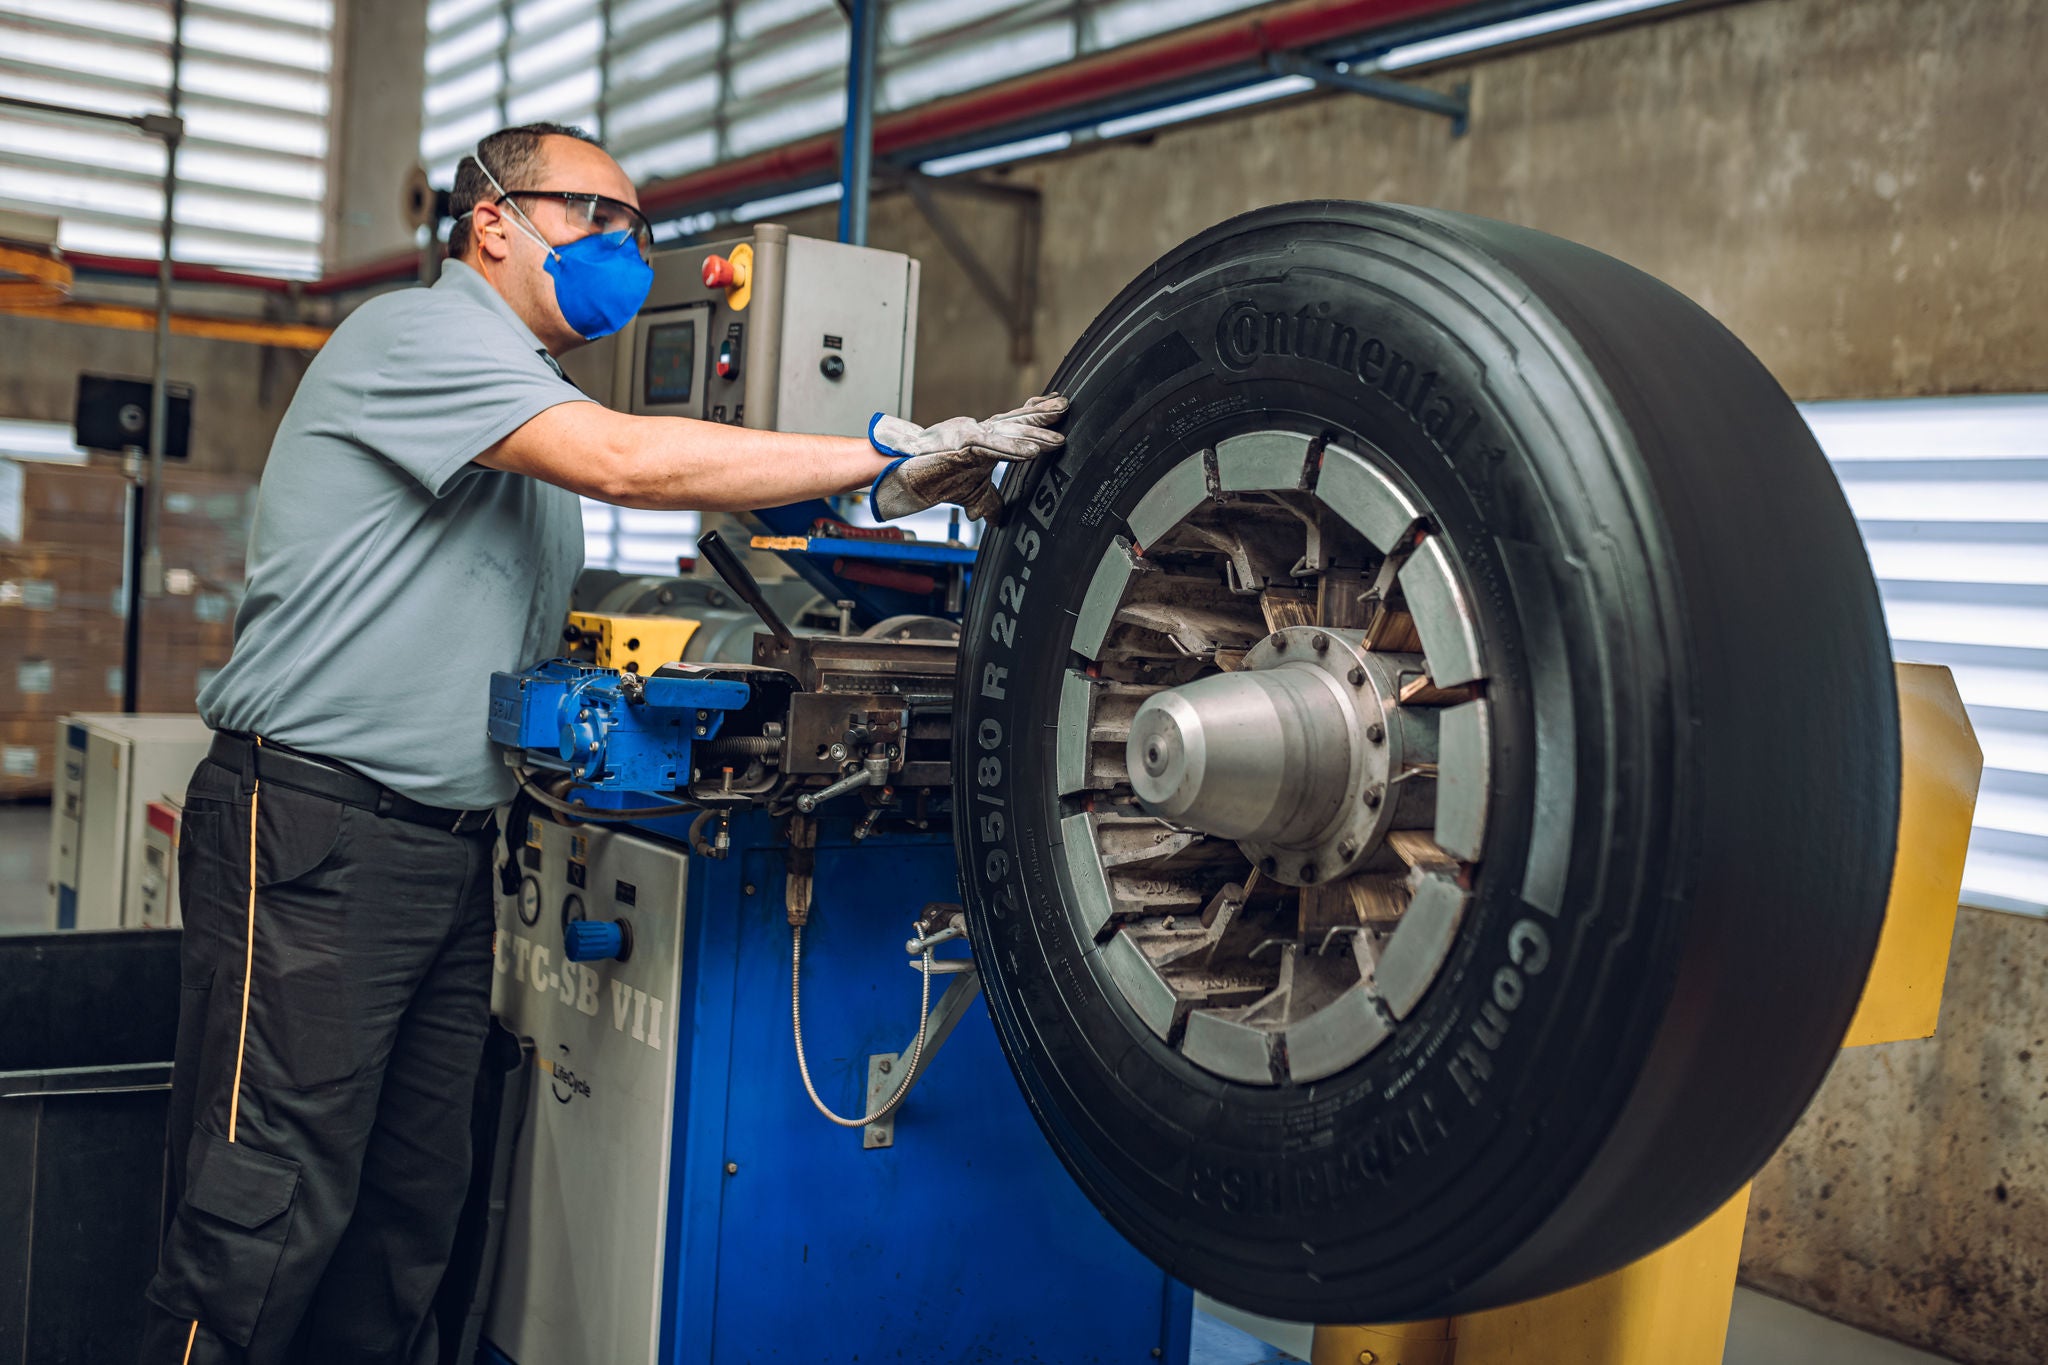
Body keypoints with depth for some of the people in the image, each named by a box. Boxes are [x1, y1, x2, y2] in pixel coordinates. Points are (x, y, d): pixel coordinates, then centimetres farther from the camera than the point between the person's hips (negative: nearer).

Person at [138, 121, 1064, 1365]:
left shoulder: (541, 406, 22)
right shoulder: (418, 335, -9)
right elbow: (631, 462, -24)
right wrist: (892, 458, -24)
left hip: (452, 841, 9)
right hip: (315, 828, -9)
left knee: (413, 1203, 11)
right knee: (271, 1210, -8)